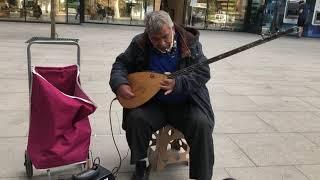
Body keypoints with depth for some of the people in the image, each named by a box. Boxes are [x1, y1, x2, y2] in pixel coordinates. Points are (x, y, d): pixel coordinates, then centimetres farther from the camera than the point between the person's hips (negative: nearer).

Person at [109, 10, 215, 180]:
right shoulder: (139, 44, -4)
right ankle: (142, 165, 0)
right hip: (152, 103, 2)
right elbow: (121, 64, 3)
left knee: (202, 124, -27)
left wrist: (178, 84, -30)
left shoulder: (190, 42, -8)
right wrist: (119, 84, -19)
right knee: (135, 118, -25)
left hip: (186, 104, -1)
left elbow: (204, 72, -13)